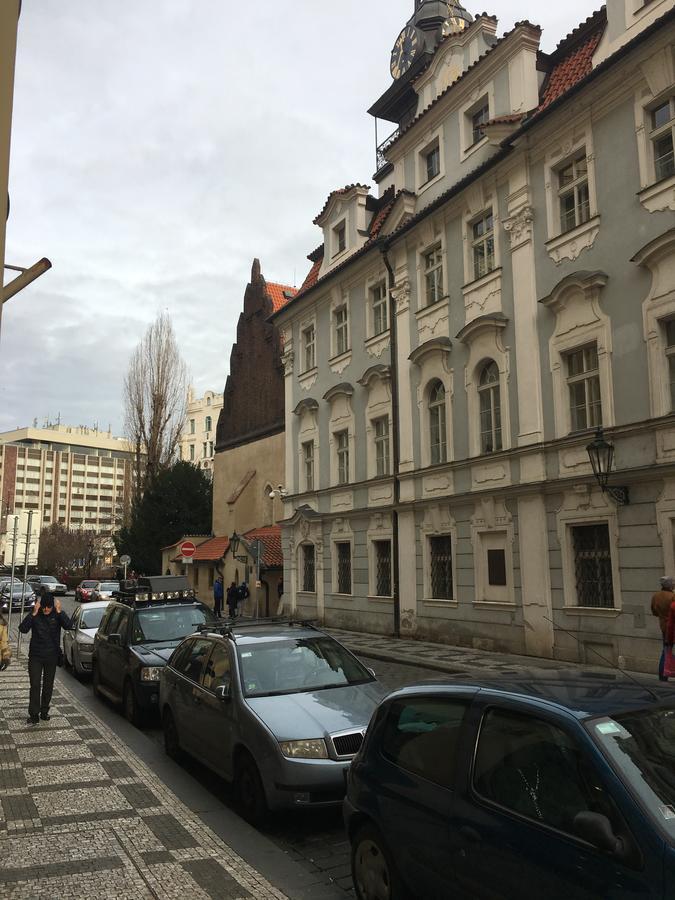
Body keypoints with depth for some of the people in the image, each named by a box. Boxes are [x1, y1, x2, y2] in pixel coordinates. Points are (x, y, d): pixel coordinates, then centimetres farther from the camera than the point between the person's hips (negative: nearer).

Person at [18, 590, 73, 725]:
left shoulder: (57, 614, -7)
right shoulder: (35, 615, -8)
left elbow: (68, 626, -23)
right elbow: (23, 629, -21)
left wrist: (59, 611, -29)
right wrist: (33, 613, -29)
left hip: (52, 657, 1)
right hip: (36, 656, -1)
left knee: (48, 686, 12)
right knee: (35, 685, -5)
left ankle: (44, 712, 25)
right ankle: (33, 715, -1)